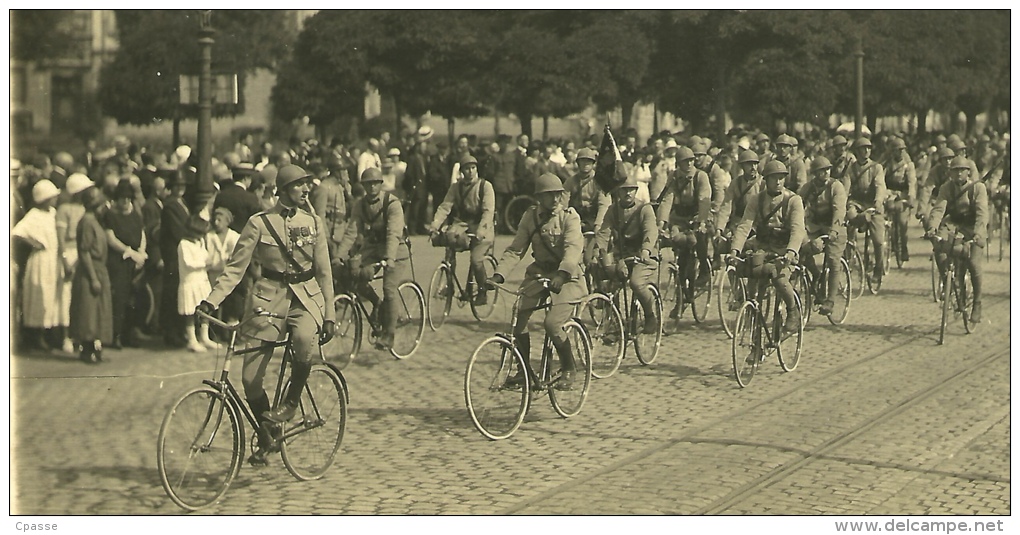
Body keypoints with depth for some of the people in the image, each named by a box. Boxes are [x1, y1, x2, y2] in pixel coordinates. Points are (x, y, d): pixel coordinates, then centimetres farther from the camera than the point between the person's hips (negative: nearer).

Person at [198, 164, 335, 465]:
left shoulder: (313, 223, 7)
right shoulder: (260, 224, -1)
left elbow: (324, 271, 12)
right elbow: (236, 267, -2)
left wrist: (329, 315, 7)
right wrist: (212, 300, -15)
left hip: (305, 296, 1)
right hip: (269, 297, 0)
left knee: (304, 339, -35)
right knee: (251, 377, -5)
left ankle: (291, 401, -9)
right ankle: (265, 438, 18)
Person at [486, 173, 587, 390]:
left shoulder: (570, 217, -9)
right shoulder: (531, 217, 2)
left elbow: (573, 248, -25)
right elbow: (515, 249, 0)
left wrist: (561, 274, -42)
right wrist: (498, 275, -15)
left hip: (566, 276, -4)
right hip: (539, 272, 4)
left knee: (552, 323, -22)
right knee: (518, 320, -10)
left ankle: (568, 368, 3)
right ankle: (525, 370, 10)